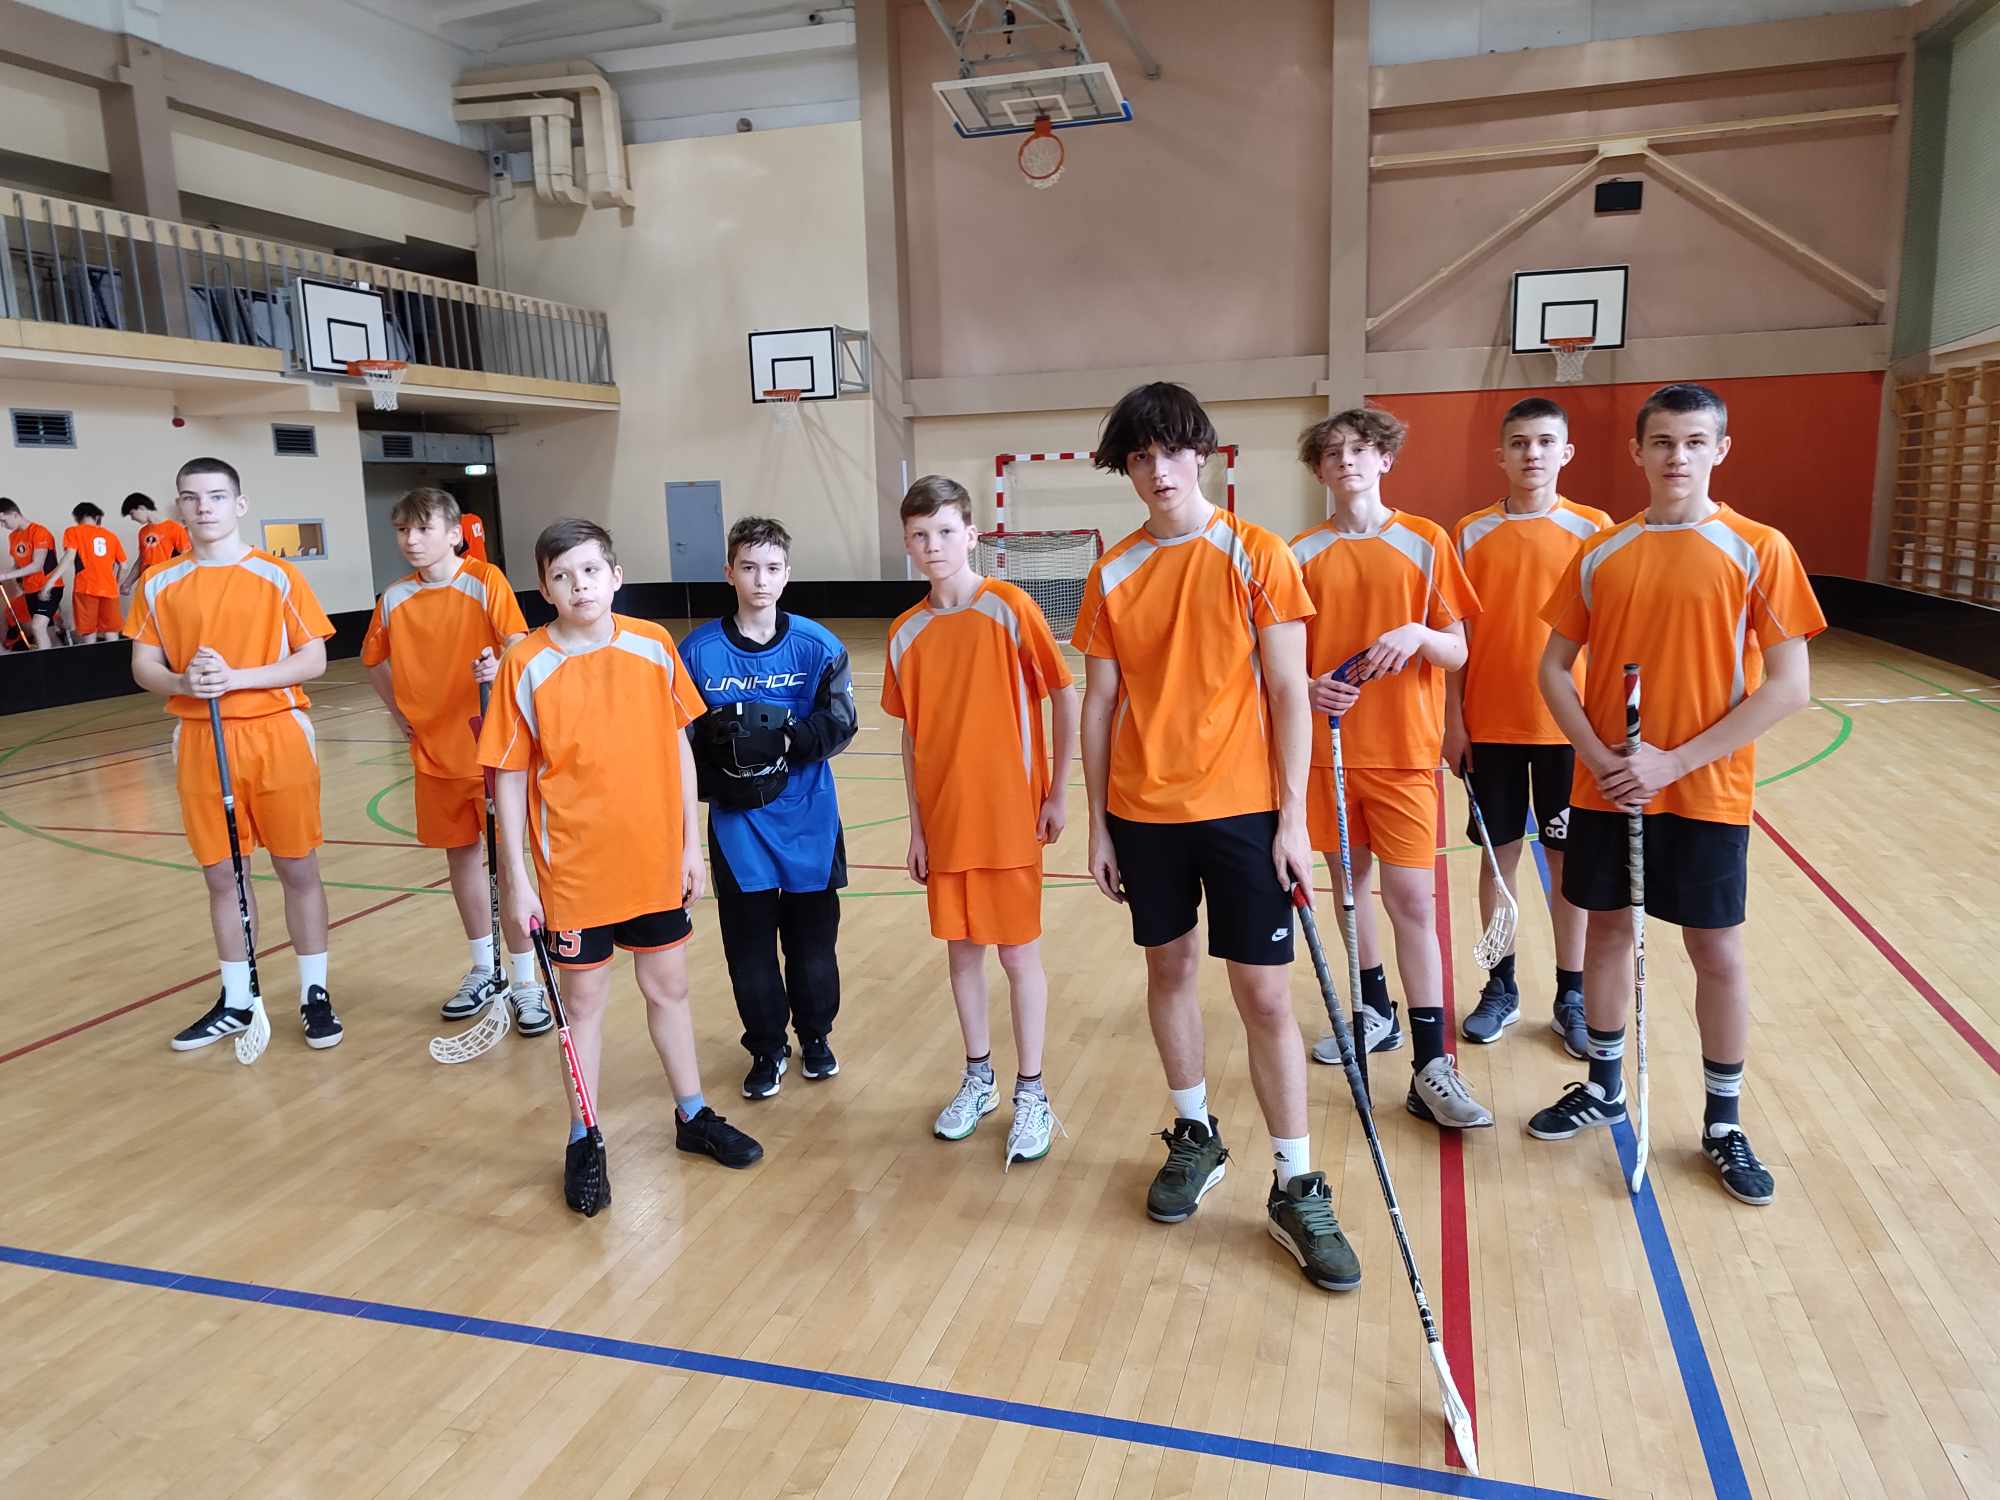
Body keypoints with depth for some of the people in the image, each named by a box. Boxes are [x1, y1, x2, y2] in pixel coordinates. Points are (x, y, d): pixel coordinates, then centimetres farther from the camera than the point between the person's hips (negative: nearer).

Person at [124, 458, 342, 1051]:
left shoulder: (278, 577, -3)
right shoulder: (159, 584, 5)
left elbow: (313, 659, -6)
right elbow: (143, 667, 6)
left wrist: (238, 677, -18)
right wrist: (182, 682, -16)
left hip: (277, 736, -2)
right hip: (200, 743, 3)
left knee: (298, 869, 4)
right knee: (223, 875, 10)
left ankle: (314, 994, 16)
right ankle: (236, 1000, 23)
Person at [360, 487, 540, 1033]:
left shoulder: (485, 582, -10)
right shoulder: (395, 598, 4)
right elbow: (374, 658, 21)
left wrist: (500, 669, -38)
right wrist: (398, 709, 10)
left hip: (490, 746, -5)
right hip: (434, 751, 5)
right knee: (460, 856, 14)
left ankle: (525, 982, 8)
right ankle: (483, 972, 29)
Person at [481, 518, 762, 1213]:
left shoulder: (653, 645, -3)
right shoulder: (526, 665, -10)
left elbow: (678, 745, 3)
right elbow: (510, 776, -6)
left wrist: (691, 842, 2)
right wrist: (515, 878, -7)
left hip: (656, 860, 2)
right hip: (576, 868, -2)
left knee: (669, 988, 16)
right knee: (584, 1000, 10)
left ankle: (693, 1116, 34)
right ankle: (584, 1144, 27)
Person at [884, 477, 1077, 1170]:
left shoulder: (1009, 608, -9)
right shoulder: (906, 632, 4)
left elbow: (1064, 697, -6)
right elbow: (911, 734, 8)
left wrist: (1058, 793, -7)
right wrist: (916, 826, 7)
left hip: (1010, 817, -4)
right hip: (944, 821, 4)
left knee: (1018, 952, 4)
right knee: (961, 948, 13)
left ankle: (1031, 1094, 19)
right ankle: (978, 1078, 31)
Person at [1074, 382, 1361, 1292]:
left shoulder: (1256, 557, -4)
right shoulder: (1113, 576, 4)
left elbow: (1288, 694, -5)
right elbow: (1099, 706, 6)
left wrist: (1292, 817, -9)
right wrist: (1098, 824, 5)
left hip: (1242, 808, -3)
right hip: (1144, 812, 3)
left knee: (1264, 993, 0)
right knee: (1169, 967, 14)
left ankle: (1296, 1189, 13)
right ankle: (1195, 1136, 34)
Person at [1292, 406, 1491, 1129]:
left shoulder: (1424, 542, -1)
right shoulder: (1302, 554, 5)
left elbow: (1457, 653, -1)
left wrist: (1417, 633, -22)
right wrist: (1307, 686, -15)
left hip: (1403, 749, -3)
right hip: (1327, 743, 3)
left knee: (1411, 899, -5)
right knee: (1349, 879, 13)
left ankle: (1430, 1069, 0)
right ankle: (1376, 1011, 34)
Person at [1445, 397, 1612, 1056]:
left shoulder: (1593, 529, -1)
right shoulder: (1471, 533, 1)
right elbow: (1457, 634, 2)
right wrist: (1453, 720, -1)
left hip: (1568, 723, 0)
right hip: (1490, 725, 1)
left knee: (1568, 857, 8)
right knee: (1499, 853, 9)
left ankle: (1571, 996, 20)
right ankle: (1500, 988, 22)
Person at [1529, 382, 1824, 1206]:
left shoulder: (1759, 550, -7)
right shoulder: (1600, 552, 2)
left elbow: (1789, 685, -11)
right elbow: (1554, 669, 4)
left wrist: (1675, 761, -16)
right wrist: (1600, 757, -11)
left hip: (1706, 793, -3)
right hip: (1603, 789, 3)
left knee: (1717, 953, 7)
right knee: (1606, 930, 13)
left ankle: (1725, 1122, 25)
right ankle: (1603, 1086, 32)